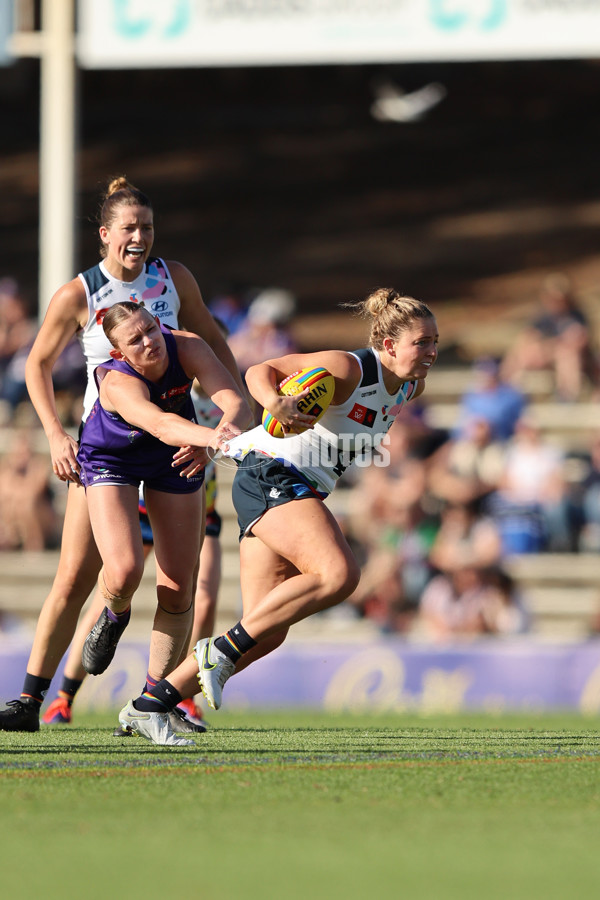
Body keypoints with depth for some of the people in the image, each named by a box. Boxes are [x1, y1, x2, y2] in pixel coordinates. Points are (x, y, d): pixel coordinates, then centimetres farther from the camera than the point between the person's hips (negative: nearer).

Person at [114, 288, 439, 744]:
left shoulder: (410, 386, 9)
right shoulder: (349, 369, -16)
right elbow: (261, 371, -14)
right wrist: (277, 403, -32)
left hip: (300, 490, 9)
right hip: (272, 473, -9)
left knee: (268, 634, 0)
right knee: (339, 573, -30)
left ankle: (148, 706, 3)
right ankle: (222, 650, -22)